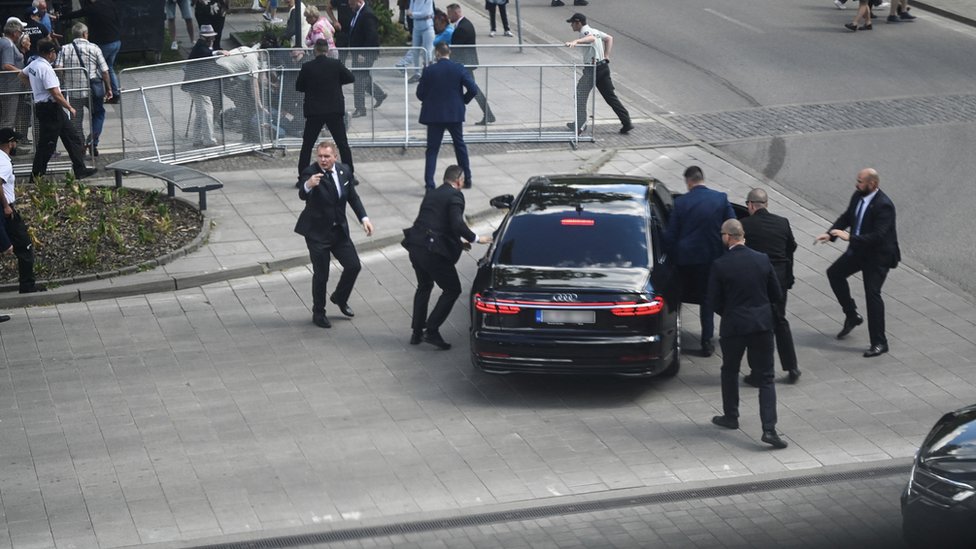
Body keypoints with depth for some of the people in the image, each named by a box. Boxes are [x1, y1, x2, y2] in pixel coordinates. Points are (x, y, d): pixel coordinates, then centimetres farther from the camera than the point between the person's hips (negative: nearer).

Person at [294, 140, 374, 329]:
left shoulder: (344, 172, 0)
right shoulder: (311, 173, -18)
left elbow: (353, 197, 12)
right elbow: (302, 195, -35)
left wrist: (364, 218, 0)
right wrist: (308, 185, -58)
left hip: (339, 229, 5)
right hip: (317, 232, -5)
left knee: (354, 266, 5)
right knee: (321, 274, -1)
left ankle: (340, 298, 32)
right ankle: (318, 313, 18)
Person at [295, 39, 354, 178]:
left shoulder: (307, 67, -8)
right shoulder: (336, 64, -7)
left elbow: (298, 87, 2)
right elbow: (351, 78, 6)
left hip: (314, 112, 0)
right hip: (335, 111, 0)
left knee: (307, 146, 9)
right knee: (343, 144, 8)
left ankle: (302, 177, 6)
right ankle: (350, 175, 8)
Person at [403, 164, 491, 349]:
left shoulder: (431, 195, 19)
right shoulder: (455, 195, -6)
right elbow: (457, 224, -19)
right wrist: (476, 238, -6)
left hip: (415, 247, 8)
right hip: (433, 251, -8)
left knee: (424, 287, 27)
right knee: (452, 290, 5)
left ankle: (417, 332, 28)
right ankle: (431, 330, -2)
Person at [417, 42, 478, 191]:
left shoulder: (429, 70, -9)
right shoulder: (459, 68, -6)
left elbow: (420, 94, -5)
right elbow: (473, 89, -11)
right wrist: (463, 101, 6)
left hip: (434, 115, -1)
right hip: (455, 114, 1)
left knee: (432, 150, 3)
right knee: (460, 145, 19)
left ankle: (429, 185, -7)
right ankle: (467, 179, 27)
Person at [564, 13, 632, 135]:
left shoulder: (585, 32, -8)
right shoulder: (593, 31, 19)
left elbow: (591, 38, -32)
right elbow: (609, 38, 29)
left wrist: (576, 41, -46)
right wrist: (606, 55, 19)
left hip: (593, 68, -9)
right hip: (603, 66, 9)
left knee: (580, 95, 0)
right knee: (610, 96, 11)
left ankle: (579, 125, 1)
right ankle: (627, 123, 8)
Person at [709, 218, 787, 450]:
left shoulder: (720, 265, -12)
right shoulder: (762, 260, -3)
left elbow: (714, 299, -5)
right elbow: (775, 294, 5)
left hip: (734, 326, -2)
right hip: (762, 324, 2)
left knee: (730, 371, 23)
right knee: (766, 378, 3)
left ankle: (730, 416, 34)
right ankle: (769, 429, -8)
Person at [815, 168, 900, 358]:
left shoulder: (884, 206, -27)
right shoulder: (858, 196, -2)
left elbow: (878, 236, -32)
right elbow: (846, 217, 11)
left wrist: (849, 237, -34)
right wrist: (830, 233, -6)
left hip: (878, 255, -9)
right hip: (858, 250, 9)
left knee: (872, 294, -9)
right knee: (834, 273, 15)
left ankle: (879, 343, -1)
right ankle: (852, 316, 29)